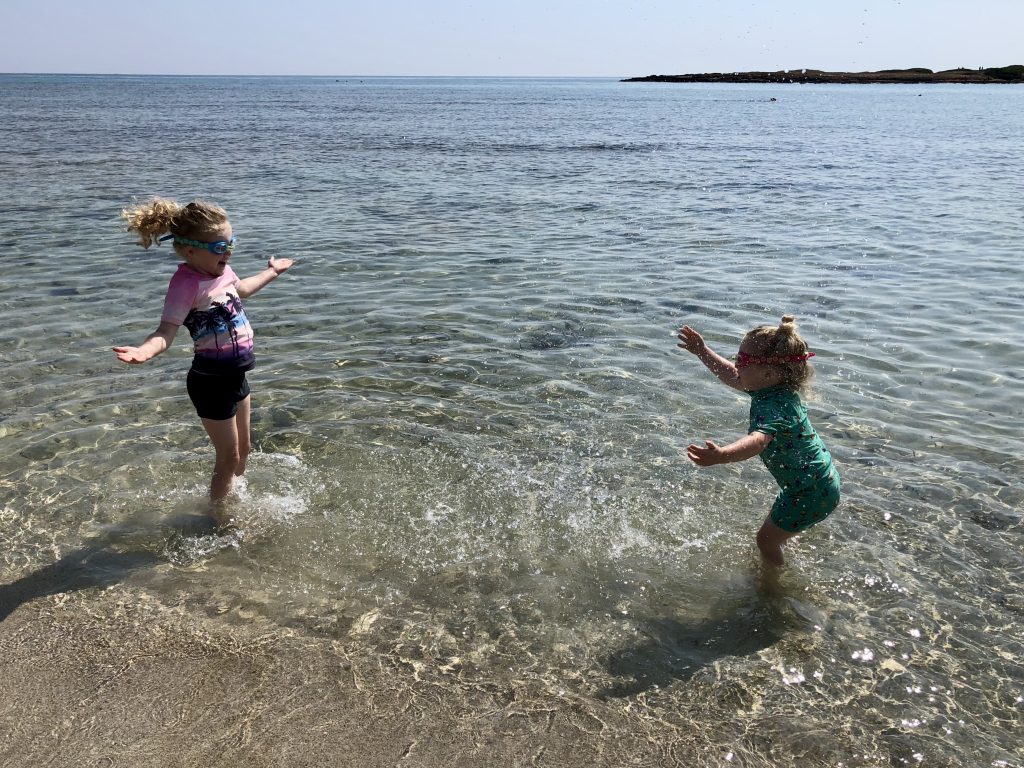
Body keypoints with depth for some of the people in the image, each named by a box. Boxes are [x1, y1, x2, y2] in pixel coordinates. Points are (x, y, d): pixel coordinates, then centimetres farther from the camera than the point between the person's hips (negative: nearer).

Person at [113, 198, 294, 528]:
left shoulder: (220, 269, 1)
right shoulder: (187, 283, -26)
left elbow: (240, 289, 25)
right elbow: (166, 330, -34)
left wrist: (271, 272, 39)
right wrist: (146, 349, -56)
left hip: (236, 374, 9)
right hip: (211, 381, -9)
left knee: (243, 448, 24)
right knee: (228, 457, 6)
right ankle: (218, 515, 28)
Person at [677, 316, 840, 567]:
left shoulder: (773, 407, -35)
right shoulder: (775, 387, -5)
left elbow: (759, 440, -56)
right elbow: (732, 377, 12)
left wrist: (721, 455, -74)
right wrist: (703, 351, 12)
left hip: (812, 493, -10)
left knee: (766, 539, 6)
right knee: (774, 526, 30)